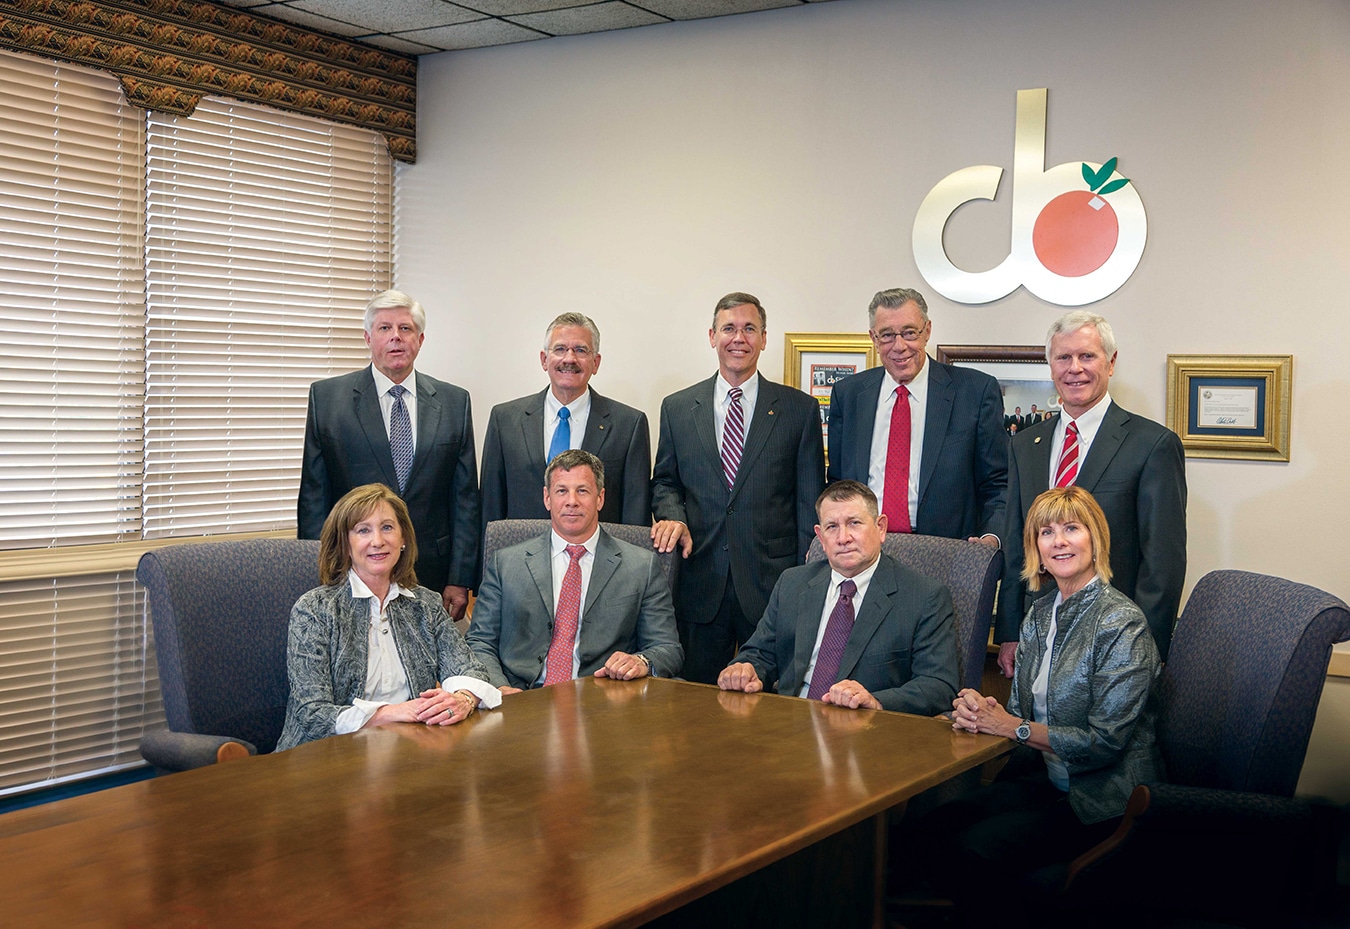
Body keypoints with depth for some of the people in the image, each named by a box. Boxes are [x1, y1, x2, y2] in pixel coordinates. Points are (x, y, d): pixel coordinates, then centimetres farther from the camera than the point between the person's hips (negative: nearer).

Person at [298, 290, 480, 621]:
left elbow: (465, 498, 6)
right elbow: (313, 496, 3)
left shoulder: (454, 402, 8)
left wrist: (460, 580, 1)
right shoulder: (326, 397, 3)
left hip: (432, 577, 1)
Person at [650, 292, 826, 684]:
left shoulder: (799, 409, 4)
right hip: (701, 583, 2)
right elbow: (665, 481, 17)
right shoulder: (677, 408, 9)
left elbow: (811, 501, 3)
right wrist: (674, 516, -6)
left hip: (772, 582, -1)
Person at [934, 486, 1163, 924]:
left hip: (1102, 800, -7)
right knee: (935, 826, -9)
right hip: (1046, 778, 7)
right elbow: (1022, 708, 8)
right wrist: (976, 712, -14)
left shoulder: (1121, 623, -17)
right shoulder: (1040, 614, 7)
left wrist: (1011, 726, -19)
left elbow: (1105, 741, -20)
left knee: (972, 852, -20)